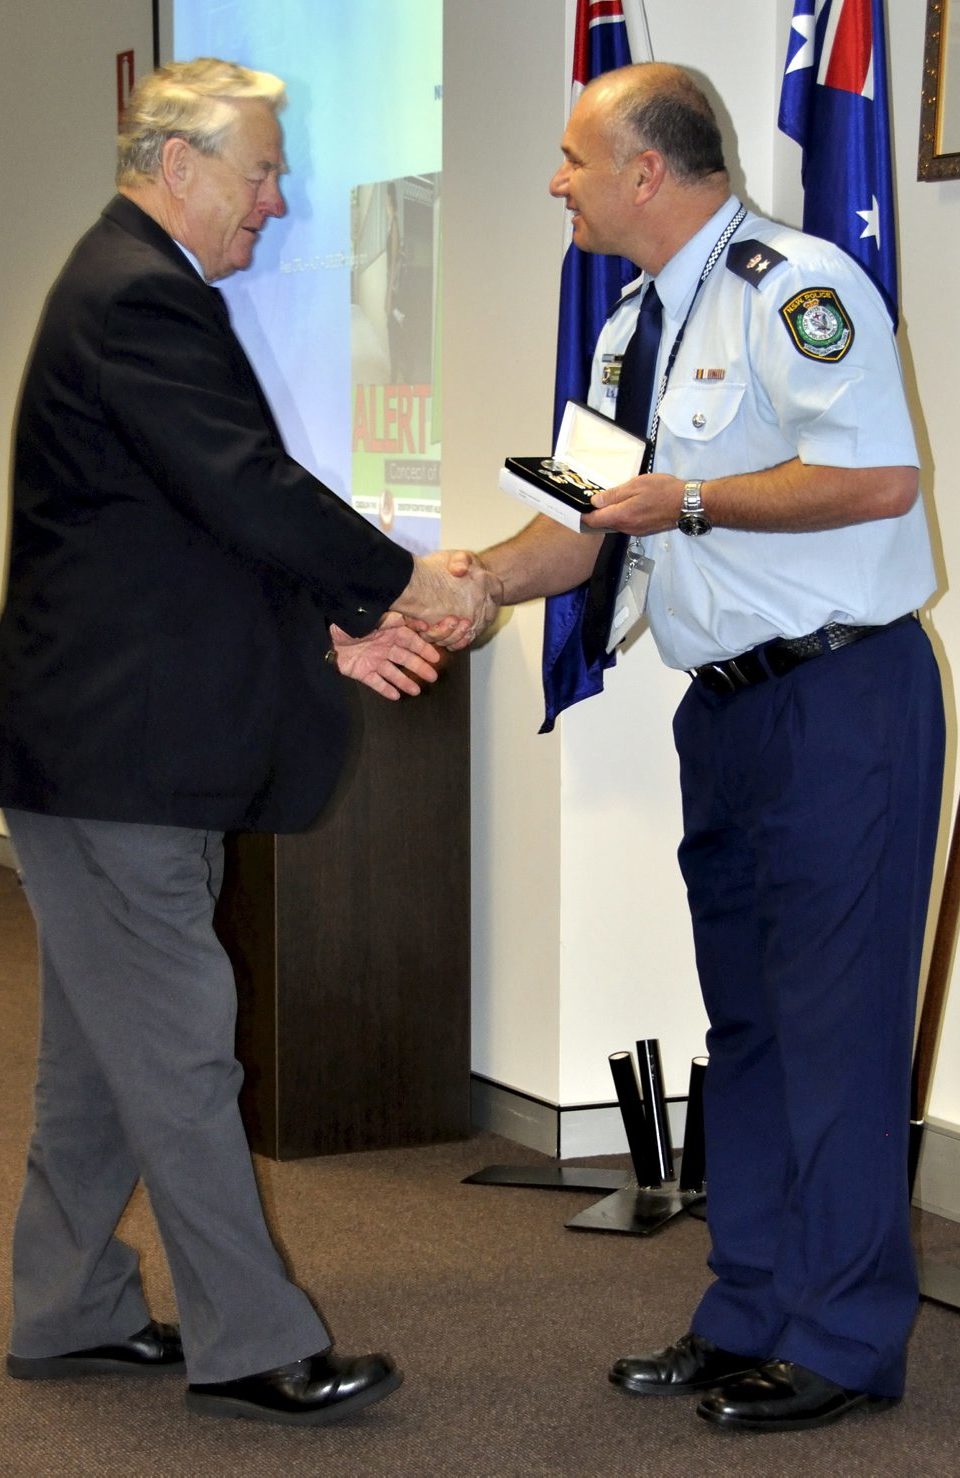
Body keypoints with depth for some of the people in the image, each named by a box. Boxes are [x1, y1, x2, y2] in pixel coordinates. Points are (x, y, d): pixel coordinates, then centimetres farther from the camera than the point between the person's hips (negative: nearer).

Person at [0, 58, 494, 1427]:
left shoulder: (131, 286, 18)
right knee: (179, 1050, -4)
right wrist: (414, 582, -12)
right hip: (117, 748, -11)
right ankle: (251, 1346, 4)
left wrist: (332, 627, 11)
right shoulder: (141, 296, -16)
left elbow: (213, 521, 19)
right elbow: (250, 491, -22)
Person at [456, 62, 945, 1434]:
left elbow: (877, 478, -23)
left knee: (832, 1021, -3)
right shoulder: (634, 327, 15)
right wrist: (465, 580, 5)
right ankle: (748, 1319, 26)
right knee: (744, 1021, 15)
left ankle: (844, 1340, 9)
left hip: (840, 700, -9)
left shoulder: (795, 286, -14)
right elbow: (590, 524, 19)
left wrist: (690, 501, -15)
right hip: (725, 705, 10)